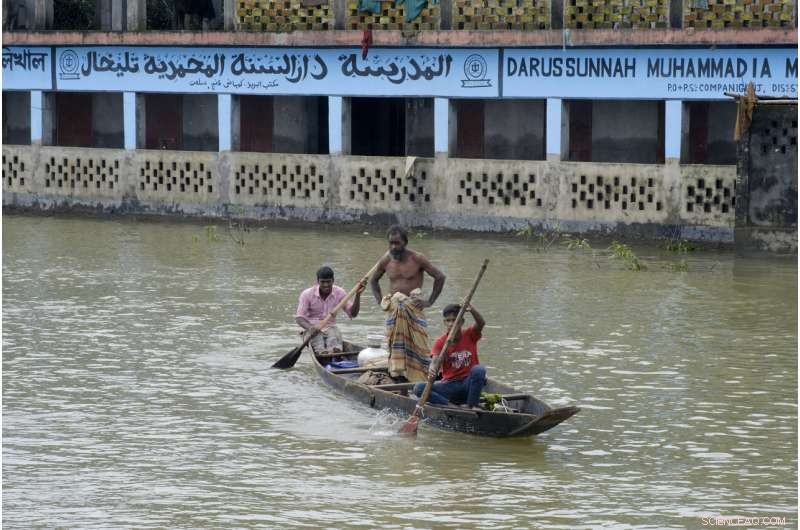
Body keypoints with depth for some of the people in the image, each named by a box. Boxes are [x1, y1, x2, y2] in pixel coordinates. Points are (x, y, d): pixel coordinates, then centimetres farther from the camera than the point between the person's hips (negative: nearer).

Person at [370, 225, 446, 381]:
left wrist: (430, 302, -1)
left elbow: (440, 277, 1)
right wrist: (380, 300, 13)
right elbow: (374, 281, 26)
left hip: (414, 308, -2)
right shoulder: (386, 261, 7)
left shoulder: (417, 259, -4)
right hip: (393, 308, 2)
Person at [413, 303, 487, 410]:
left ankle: (472, 405, -24)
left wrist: (472, 310, -40)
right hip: (450, 385, 1)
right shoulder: (440, 342, -1)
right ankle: (452, 406, -32)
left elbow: (481, 323, -19)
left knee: (478, 370, -33)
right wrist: (432, 370, -41)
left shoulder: (469, 335, 1)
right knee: (419, 388, -22)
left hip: (468, 383, -1)